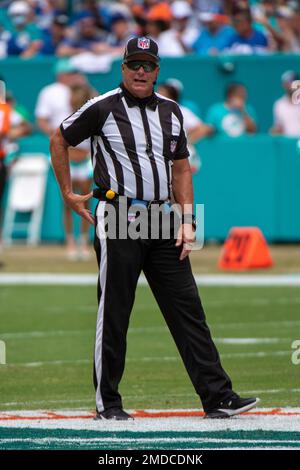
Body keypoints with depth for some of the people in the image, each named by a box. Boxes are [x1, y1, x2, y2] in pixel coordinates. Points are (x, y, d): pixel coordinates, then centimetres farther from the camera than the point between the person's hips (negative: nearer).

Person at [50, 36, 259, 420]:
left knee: (187, 308, 0)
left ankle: (217, 398, -3)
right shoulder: (103, 108, -2)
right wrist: (68, 195, 8)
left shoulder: (170, 111, 14)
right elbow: (59, 140, 9)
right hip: (119, 220, -5)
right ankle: (107, 402, 8)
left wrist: (186, 222, 8)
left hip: (162, 220, 5)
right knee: (114, 312, -2)